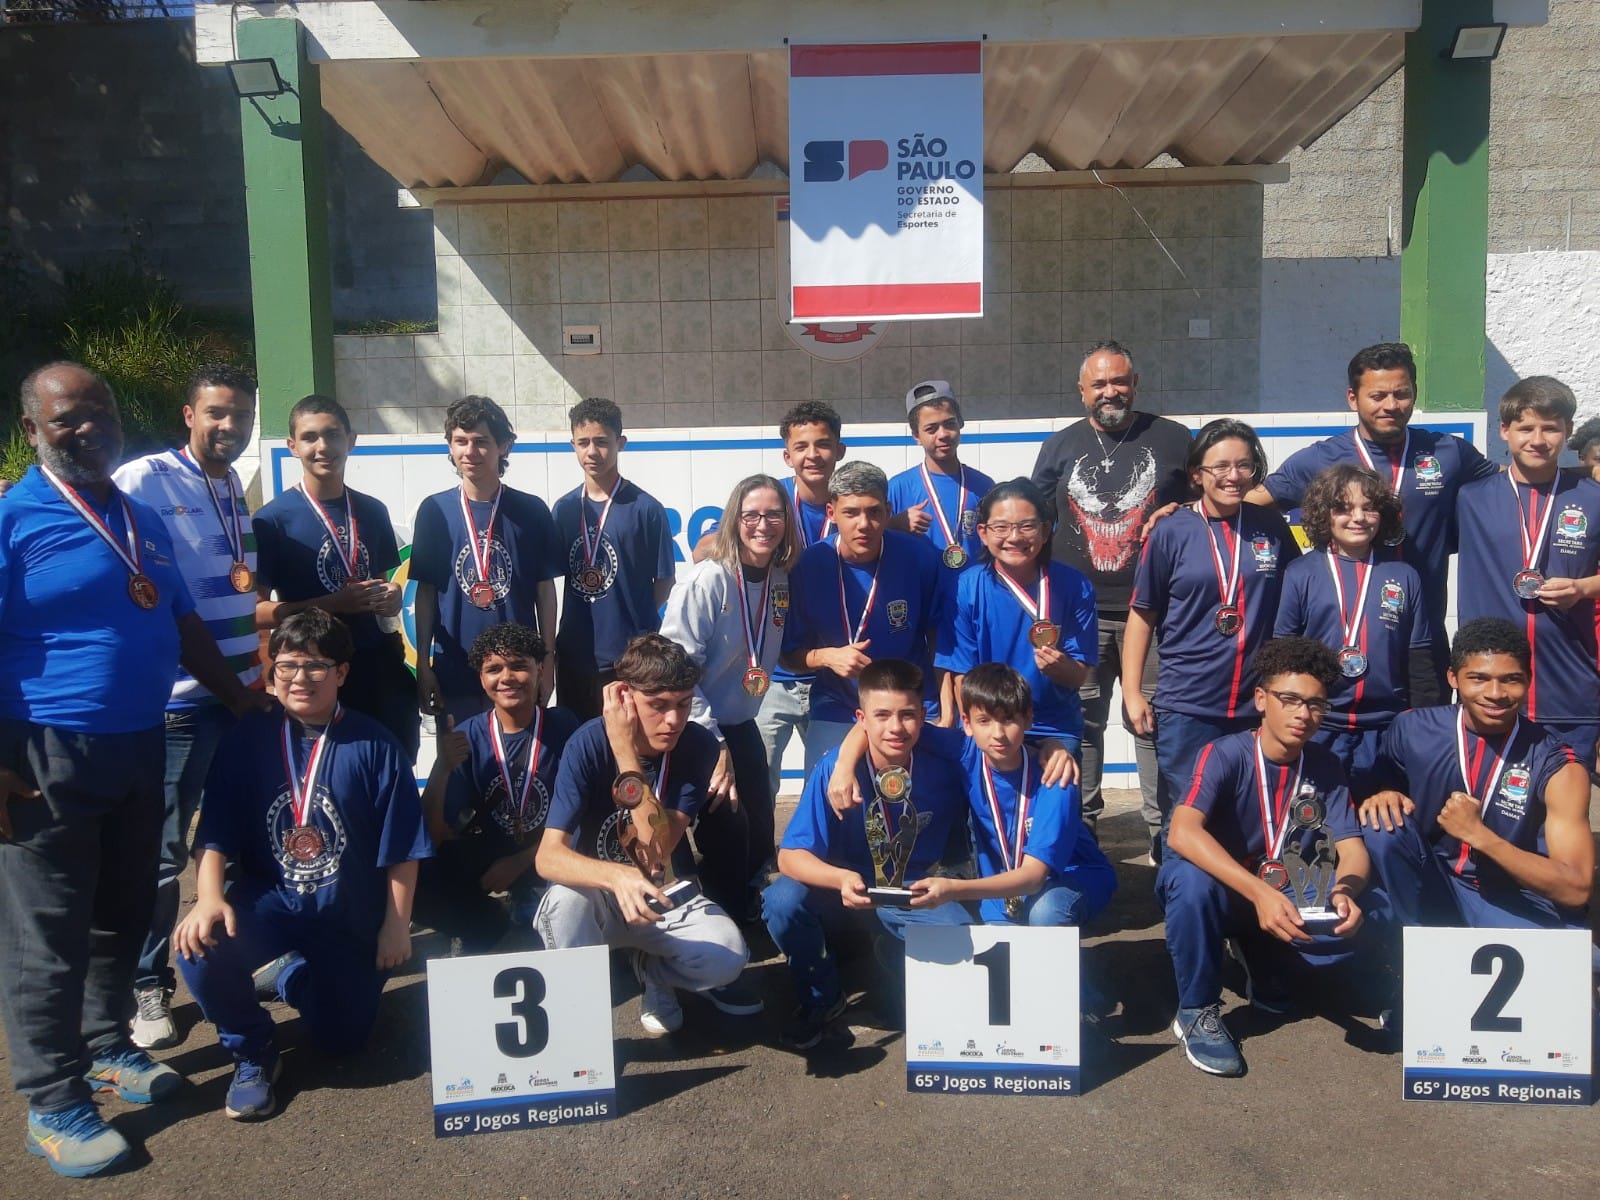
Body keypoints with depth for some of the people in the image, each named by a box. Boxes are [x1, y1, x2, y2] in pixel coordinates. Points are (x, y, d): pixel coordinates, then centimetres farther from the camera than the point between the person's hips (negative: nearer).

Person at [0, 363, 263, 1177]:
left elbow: (182, 625, 18)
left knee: (124, 911, 17)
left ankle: (107, 1046, 36)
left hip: (139, 744, 7)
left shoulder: (143, 520, 12)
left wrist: (241, 700, 16)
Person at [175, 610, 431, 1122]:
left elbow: (401, 849, -6)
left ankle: (290, 974, 42)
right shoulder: (247, 739, -4)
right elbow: (215, 833, -6)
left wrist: (396, 925, -6)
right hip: (268, 899, 0)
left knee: (341, 1040, 7)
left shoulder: (373, 746, -9)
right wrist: (210, 898, -22)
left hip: (351, 914, 0)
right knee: (200, 944, -31)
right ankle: (252, 1053, 1)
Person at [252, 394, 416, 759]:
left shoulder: (373, 511, 8)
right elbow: (256, 611, -10)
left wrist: (391, 599, -3)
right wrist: (333, 603, -20)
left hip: (382, 670, 4)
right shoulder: (274, 519, -6)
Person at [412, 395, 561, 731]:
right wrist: (423, 663, 1)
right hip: (453, 672, 0)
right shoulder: (434, 510, 1)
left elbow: (545, 590, 4)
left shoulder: (531, 510, 0)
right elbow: (426, 591, 4)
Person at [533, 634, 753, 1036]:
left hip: (666, 894, 2)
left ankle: (653, 969, 9)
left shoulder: (698, 745, -16)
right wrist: (618, 877, -49)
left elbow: (658, 851, -26)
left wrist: (626, 753, -31)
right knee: (564, 902, -37)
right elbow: (548, 856, -29)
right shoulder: (589, 743, -21)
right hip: (597, 893, -2)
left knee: (728, 957, -25)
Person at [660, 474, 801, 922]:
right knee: (727, 834, -6)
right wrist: (714, 746, -21)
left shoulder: (780, 579, -1)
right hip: (697, 730, -7)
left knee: (759, 840, 13)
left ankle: (742, 912, 38)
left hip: (741, 726, 7)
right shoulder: (707, 580, -21)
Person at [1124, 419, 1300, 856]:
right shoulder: (1171, 533, -4)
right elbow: (1142, 616, 0)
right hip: (1185, 708, -2)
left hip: (1258, 706, 3)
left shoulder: (1271, 529, 3)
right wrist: (1132, 694, -4)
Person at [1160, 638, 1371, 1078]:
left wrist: (1344, 890, -35)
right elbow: (1182, 834, -36)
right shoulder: (1225, 755, -20)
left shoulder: (1325, 766, -4)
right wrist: (1259, 892, -48)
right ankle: (1196, 1010, -14)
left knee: (1355, 922, -25)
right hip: (1220, 892, -4)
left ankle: (1262, 960, 9)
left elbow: (1353, 849, -10)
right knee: (1192, 878, -38)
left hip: (1284, 901, 4)